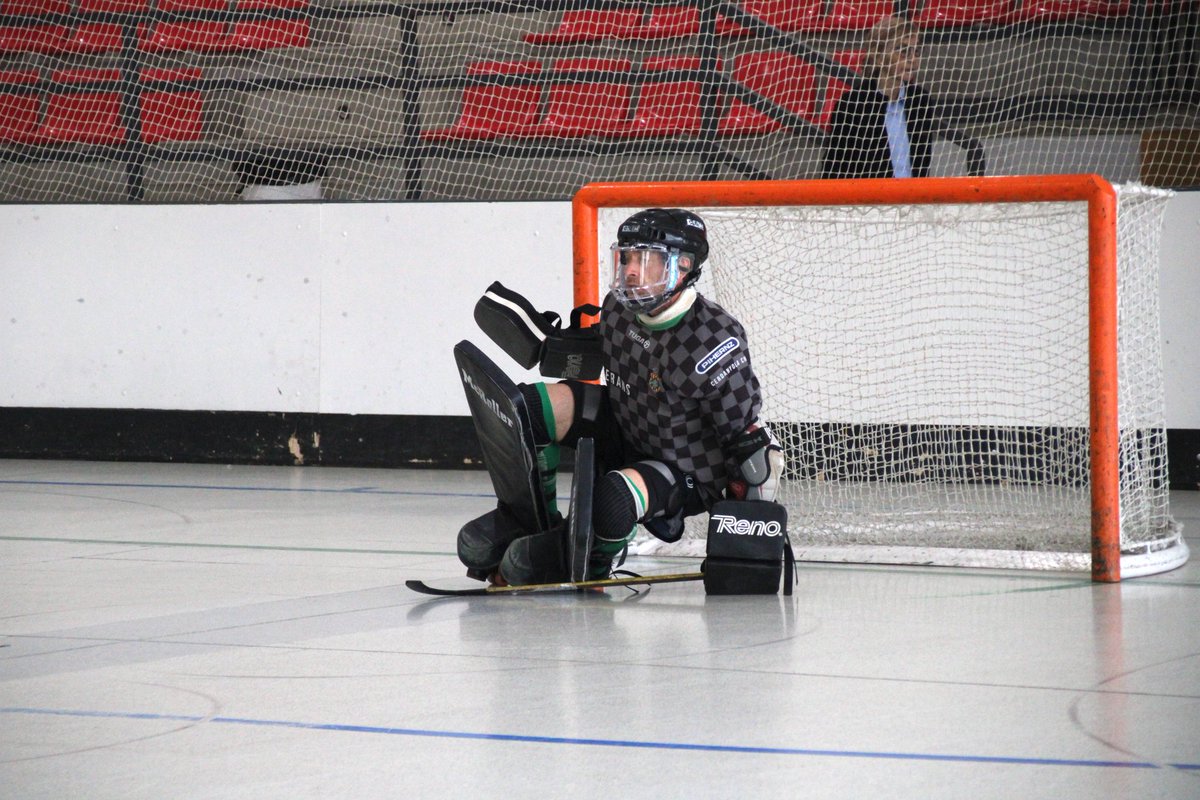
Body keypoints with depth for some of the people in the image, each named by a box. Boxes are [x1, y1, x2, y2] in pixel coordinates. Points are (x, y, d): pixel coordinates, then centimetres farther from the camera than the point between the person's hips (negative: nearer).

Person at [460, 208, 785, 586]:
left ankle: (593, 561, -2)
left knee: (615, 499, -38)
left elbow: (743, 425, -23)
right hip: (626, 435, 7)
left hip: (689, 476, -7)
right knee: (528, 406, -10)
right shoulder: (618, 309, -7)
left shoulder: (713, 339, -29)